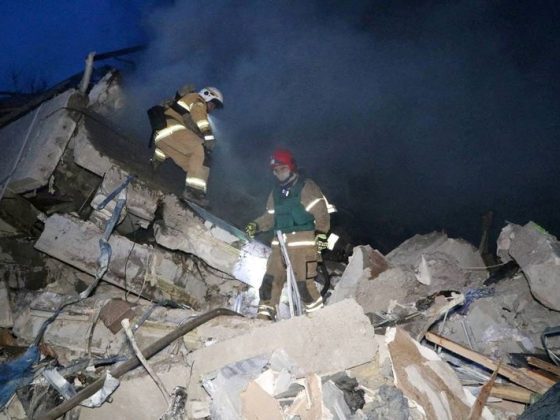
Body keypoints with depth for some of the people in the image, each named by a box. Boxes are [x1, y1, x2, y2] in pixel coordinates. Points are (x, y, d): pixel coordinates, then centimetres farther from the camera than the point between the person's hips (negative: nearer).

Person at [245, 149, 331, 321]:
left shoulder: (306, 187, -1)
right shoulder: (276, 192, 19)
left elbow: (321, 212, -7)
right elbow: (271, 216, 20)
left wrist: (321, 233, -16)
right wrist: (256, 225, 4)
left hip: (302, 241, -6)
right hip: (280, 242, 7)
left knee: (304, 282, -10)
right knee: (270, 280, 3)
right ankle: (264, 316, 9)